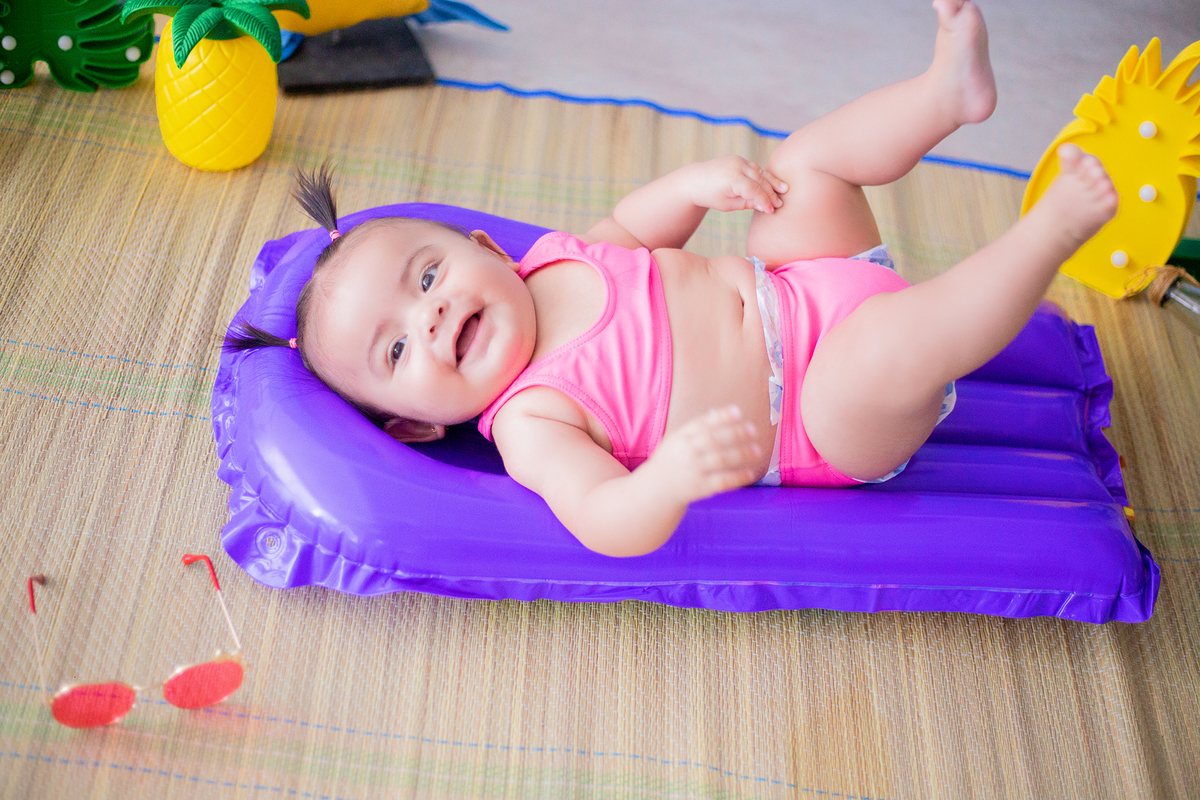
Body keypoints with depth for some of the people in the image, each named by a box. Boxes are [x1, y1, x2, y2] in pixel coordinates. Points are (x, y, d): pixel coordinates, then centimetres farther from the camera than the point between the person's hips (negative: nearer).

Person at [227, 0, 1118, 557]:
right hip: (833, 424, -7)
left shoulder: (556, 261, 0)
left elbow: (636, 223, 17)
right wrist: (672, 476, -53)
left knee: (805, 160, 8)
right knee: (892, 344, -37)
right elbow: (607, 522, -31)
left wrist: (699, 181, -4)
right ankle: (1052, 230, -22)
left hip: (803, 289, 7)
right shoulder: (529, 423, -19)